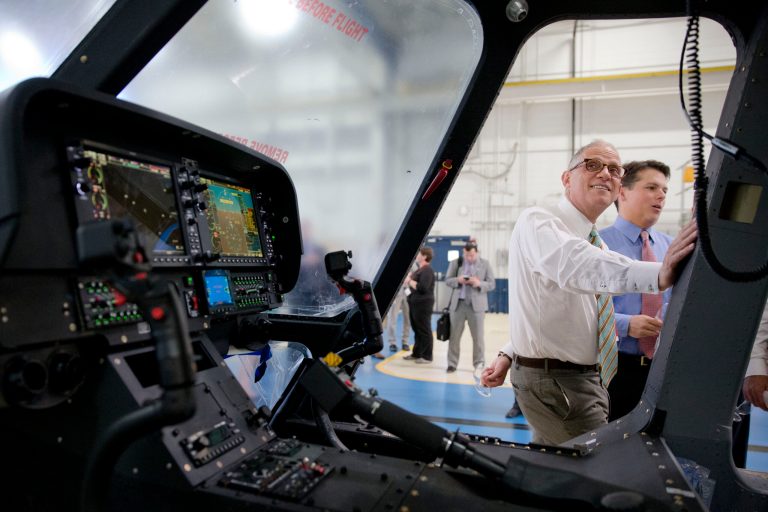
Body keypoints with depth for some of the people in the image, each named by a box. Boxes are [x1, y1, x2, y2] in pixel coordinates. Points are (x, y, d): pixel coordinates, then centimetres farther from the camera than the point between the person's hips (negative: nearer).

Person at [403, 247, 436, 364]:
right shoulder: (420, 270, 17)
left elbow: (422, 287, -24)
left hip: (423, 304, -10)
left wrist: (410, 281, -13)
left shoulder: (427, 270, -14)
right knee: (417, 330, 15)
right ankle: (416, 354, 24)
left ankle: (427, 356, 6)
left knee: (424, 331, -2)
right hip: (415, 303, 10)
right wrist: (409, 278, 3)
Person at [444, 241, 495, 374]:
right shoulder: (455, 262, 7)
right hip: (458, 303, 1)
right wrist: (458, 280, -15)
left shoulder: (485, 264, 4)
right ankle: (452, 363, 12)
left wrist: (479, 283, -18)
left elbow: (492, 284, 1)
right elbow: (447, 280, 6)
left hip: (476, 304, -1)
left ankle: (479, 363, 14)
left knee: (478, 336, 3)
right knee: (454, 335, 3)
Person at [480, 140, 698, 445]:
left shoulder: (591, 241, 13)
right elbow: (576, 264, -39)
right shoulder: (537, 222, -15)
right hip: (556, 382, -9)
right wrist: (658, 275, -54)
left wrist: (509, 354, 11)